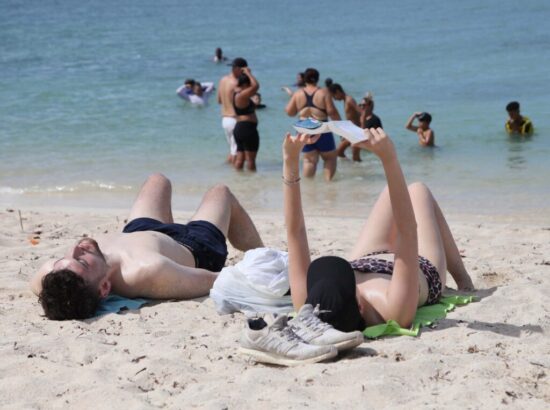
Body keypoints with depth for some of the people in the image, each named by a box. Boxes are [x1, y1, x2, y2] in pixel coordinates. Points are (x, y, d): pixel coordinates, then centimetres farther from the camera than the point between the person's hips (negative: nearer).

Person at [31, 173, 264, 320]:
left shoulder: (48, 275, -45)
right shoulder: (148, 272, -56)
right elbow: (216, 280, -41)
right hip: (195, 250, -4)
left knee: (158, 181, 34)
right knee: (220, 193, 30)